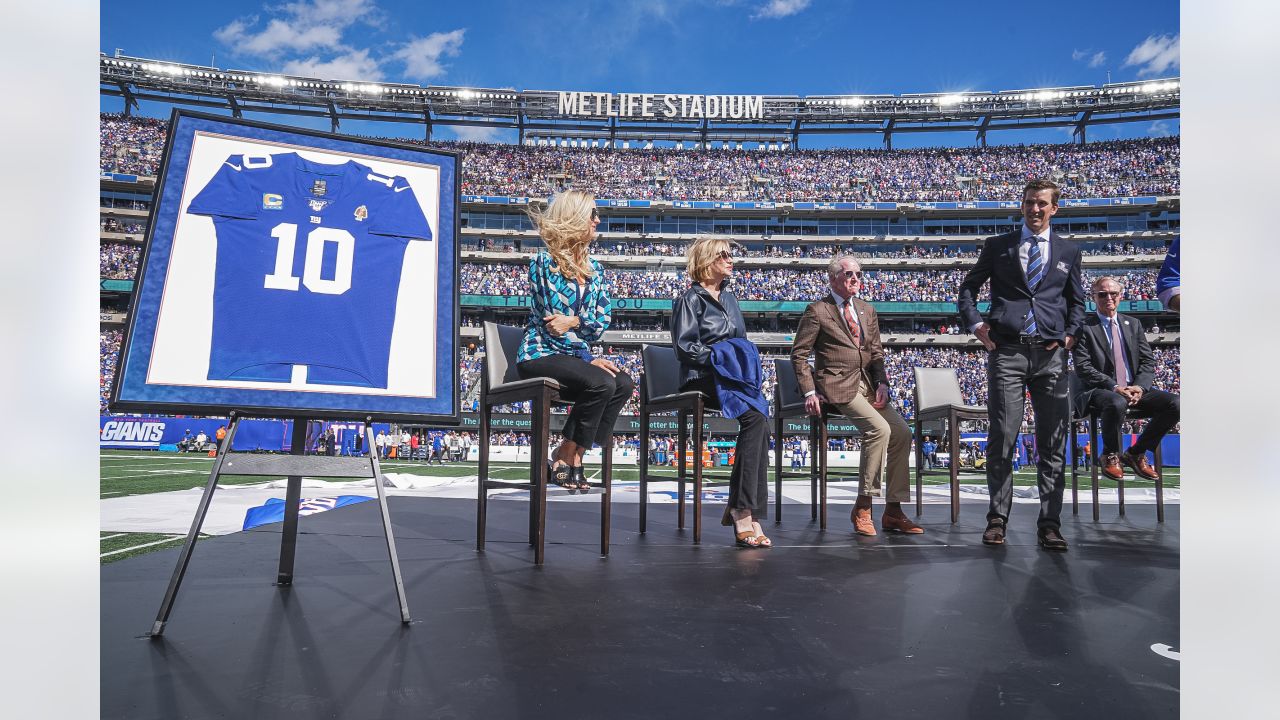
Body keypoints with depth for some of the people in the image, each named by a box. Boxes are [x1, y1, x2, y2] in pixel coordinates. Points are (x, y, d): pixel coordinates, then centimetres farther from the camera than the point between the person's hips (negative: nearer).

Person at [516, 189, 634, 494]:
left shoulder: (595, 270, 12)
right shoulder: (544, 263, -8)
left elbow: (602, 321, 3)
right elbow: (551, 323, -13)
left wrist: (574, 321, -19)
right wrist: (588, 359, -15)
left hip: (573, 356, 6)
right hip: (540, 355, -6)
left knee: (624, 384, -21)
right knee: (602, 383, -30)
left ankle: (572, 457, -13)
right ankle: (565, 458, -14)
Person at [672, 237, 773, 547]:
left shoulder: (729, 298, 24)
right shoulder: (691, 299, 2)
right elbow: (684, 346, -8)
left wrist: (744, 364, 3)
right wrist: (719, 357, -16)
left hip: (732, 376, 6)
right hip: (702, 379, -6)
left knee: (759, 416, -26)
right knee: (755, 416, -31)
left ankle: (742, 508, -25)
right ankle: (744, 512, -30)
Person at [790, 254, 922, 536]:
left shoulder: (867, 310, 19)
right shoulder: (818, 311, -1)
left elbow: (876, 352, 20)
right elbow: (799, 354, -2)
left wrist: (882, 382, 1)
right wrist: (809, 392, -13)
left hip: (868, 384, 7)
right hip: (837, 386, -7)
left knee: (902, 433, -10)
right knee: (879, 429, -26)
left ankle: (893, 512, -2)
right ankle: (862, 508, -15)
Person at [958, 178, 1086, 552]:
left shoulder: (1069, 251, 15)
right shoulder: (997, 246, 11)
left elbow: (1077, 300, 23)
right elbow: (968, 287, 15)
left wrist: (1070, 334, 7)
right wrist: (975, 323, 0)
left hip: (1051, 353, 2)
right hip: (1007, 352, -2)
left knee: (1052, 442, 3)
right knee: (1001, 439, -3)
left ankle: (1049, 524, 10)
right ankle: (997, 518, 9)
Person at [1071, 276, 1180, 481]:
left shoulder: (1133, 324, 18)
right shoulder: (1084, 327, 1)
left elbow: (1148, 361, 11)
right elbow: (1083, 367, -8)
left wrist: (1140, 386, -9)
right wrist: (1114, 387, -19)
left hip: (1135, 390, 6)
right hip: (1101, 392, -5)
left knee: (1175, 403, -18)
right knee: (1117, 403, -39)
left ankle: (1136, 453, 0)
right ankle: (1109, 456, -11)